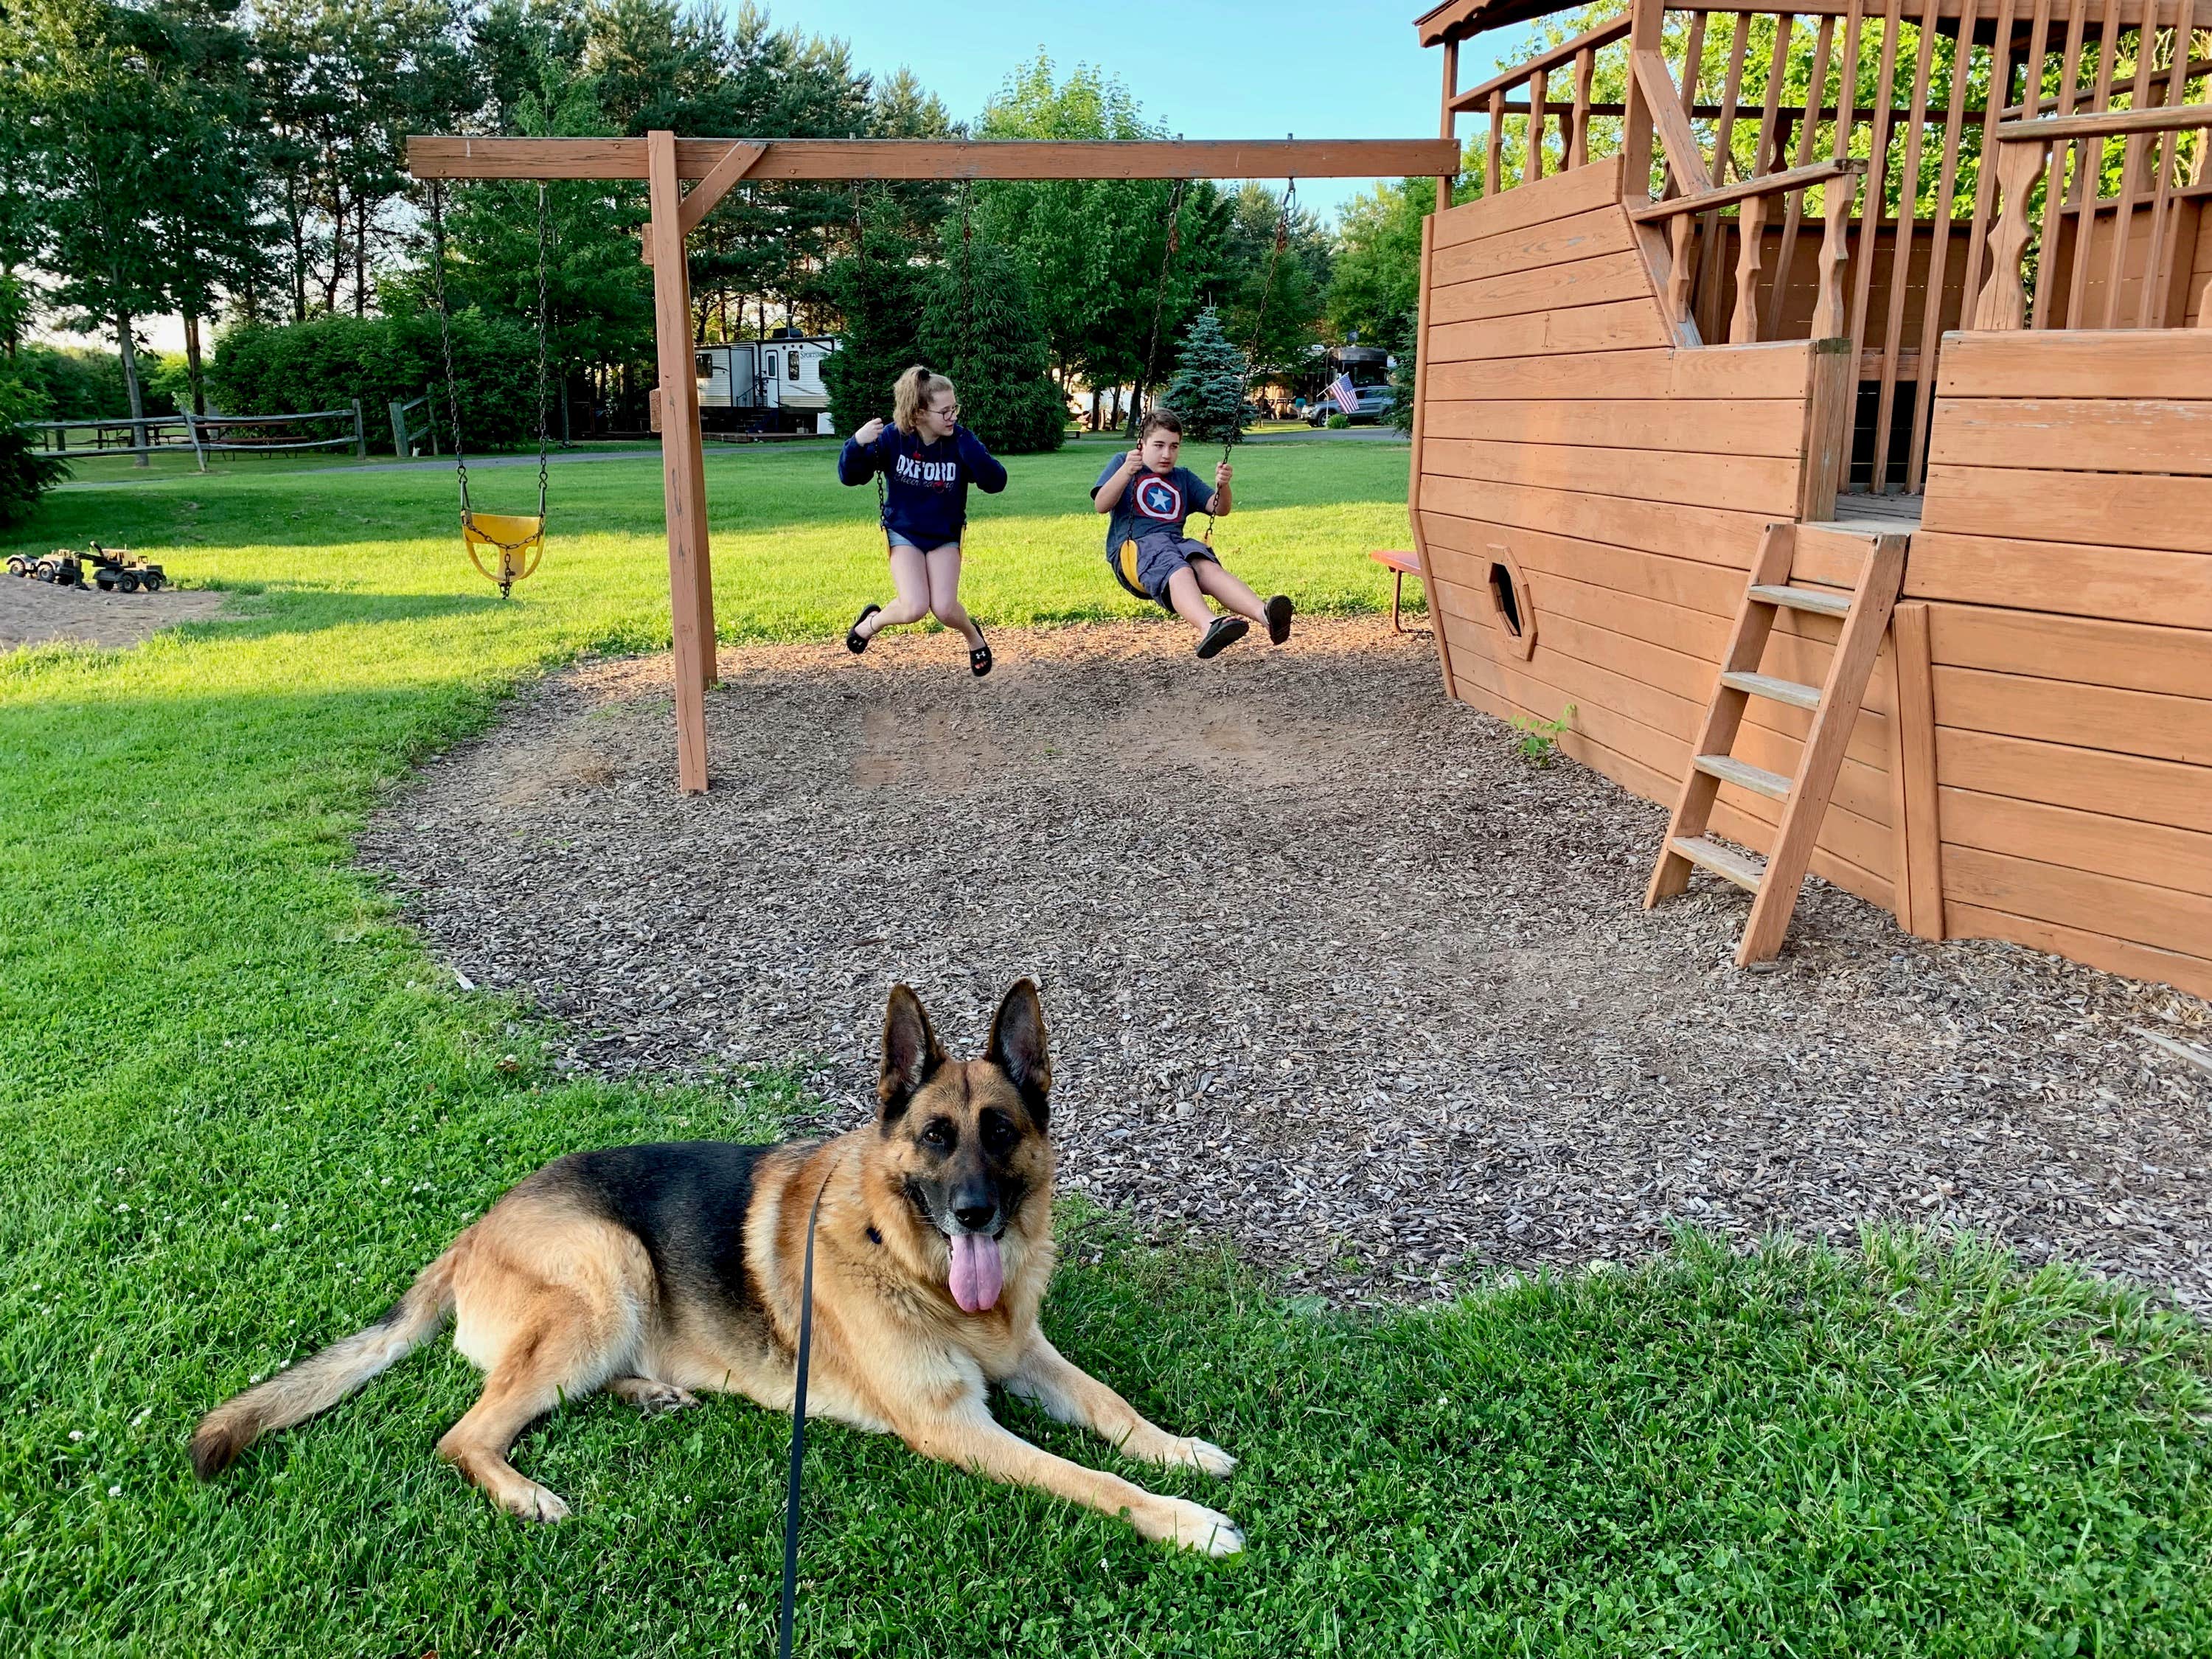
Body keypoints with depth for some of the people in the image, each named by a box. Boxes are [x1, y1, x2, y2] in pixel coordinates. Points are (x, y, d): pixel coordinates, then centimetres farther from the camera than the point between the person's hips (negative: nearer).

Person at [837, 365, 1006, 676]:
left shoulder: (960, 441, -15)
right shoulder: (894, 438, -16)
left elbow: (996, 482, -23)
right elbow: (850, 476, -12)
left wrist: (967, 444, -34)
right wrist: (857, 443, -32)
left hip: (944, 537, 1)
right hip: (904, 532, -1)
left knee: (944, 610, -18)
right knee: (914, 609, -21)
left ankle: (973, 636, 18)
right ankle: (873, 620, 14)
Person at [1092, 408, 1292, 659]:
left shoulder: (1184, 477, 30)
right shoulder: (1121, 463, 18)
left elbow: (1219, 509, 20)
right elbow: (1101, 505, 2)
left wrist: (1222, 486, -3)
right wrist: (1126, 472, -15)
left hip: (1178, 543, 4)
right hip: (1133, 545, -4)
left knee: (1207, 566, -34)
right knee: (1177, 570, -39)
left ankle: (1264, 614, -62)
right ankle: (1209, 627, -72)